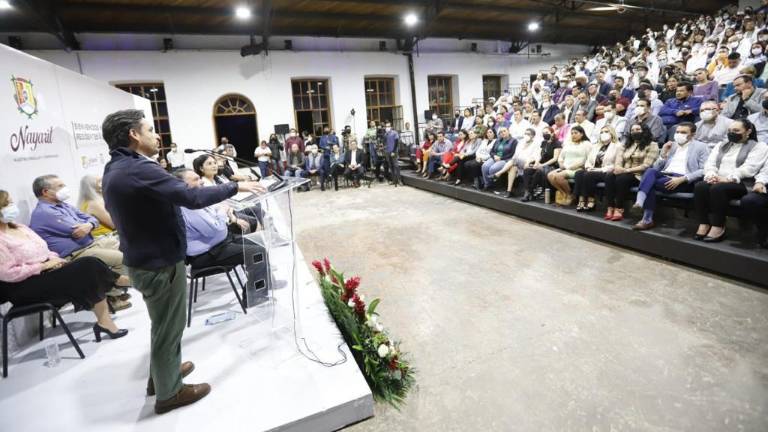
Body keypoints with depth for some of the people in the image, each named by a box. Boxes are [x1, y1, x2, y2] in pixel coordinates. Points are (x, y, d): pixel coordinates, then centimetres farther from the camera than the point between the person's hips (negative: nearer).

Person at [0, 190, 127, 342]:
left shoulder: (18, 227, 14)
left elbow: (43, 250, 19)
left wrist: (54, 259, -1)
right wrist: (43, 265, -16)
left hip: (45, 270, 8)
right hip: (25, 287, -8)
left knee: (90, 264, -18)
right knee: (88, 268, -24)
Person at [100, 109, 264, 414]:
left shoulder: (115, 169, 8)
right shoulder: (138, 170, -26)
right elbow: (193, 198, -31)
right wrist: (235, 187, -21)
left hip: (144, 259, 10)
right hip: (160, 263, -10)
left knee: (163, 323, 26)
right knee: (168, 327, 8)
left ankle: (161, 373, 44)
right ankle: (169, 392, 26)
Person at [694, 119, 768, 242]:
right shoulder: (721, 145, 25)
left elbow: (749, 168, -8)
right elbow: (710, 163, 11)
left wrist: (727, 178, -22)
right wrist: (711, 175, -11)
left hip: (742, 184, -4)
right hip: (717, 181, 4)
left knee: (718, 188, -37)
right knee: (700, 186, -30)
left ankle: (718, 227, -30)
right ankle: (704, 224, -29)